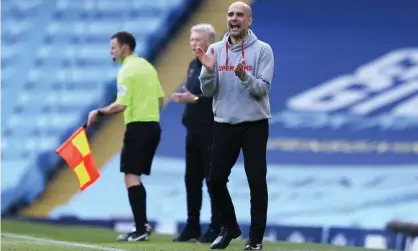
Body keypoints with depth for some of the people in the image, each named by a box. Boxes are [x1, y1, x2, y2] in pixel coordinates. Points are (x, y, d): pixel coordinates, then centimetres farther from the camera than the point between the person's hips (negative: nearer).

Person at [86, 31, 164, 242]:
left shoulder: (127, 70, -12)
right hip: (153, 125, 9)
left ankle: (141, 228, -15)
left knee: (131, 176, -8)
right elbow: (160, 100, 18)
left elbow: (121, 105, -19)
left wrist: (99, 113, -7)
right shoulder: (147, 66, 14)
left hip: (137, 127, -9)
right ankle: (141, 226, 12)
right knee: (135, 177, 15)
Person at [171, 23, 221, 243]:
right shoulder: (193, 65, 16)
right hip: (193, 131, 9)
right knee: (192, 180, 10)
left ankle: (216, 229, 1)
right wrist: (184, 98, 6)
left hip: (211, 132, -9)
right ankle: (192, 227, 16)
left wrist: (195, 99, -23)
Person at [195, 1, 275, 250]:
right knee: (216, 179, 4)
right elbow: (208, 91, 1)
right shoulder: (215, 50, 4)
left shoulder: (262, 50, -5)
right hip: (224, 125, 3)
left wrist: (244, 77, -30)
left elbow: (263, 88, -13)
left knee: (257, 181, -4)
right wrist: (208, 70, -18)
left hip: (254, 125, -3)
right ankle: (230, 227, 24)